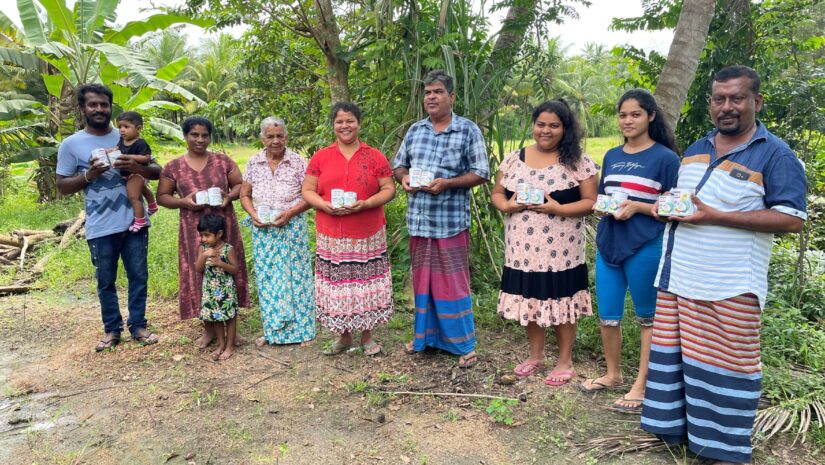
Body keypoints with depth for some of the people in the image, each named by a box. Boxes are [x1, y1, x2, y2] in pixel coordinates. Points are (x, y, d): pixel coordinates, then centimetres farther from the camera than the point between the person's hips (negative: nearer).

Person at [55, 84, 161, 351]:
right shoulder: (71, 144, 0)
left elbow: (157, 171, 3)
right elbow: (62, 187, 2)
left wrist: (137, 168, -19)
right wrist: (88, 175, -16)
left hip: (134, 223, 1)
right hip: (100, 228, -1)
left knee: (138, 276, 8)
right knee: (106, 282, 11)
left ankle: (138, 325, 22)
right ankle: (112, 330, 26)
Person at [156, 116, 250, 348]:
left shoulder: (223, 161, 4)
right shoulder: (173, 167, 3)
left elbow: (240, 185, 8)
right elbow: (162, 196, 7)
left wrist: (229, 195, -13)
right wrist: (184, 202, -12)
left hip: (224, 227, 0)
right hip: (194, 231, 0)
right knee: (199, 275, 3)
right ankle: (209, 328, 19)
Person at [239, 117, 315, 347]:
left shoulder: (298, 162, -4)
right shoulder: (254, 163, 5)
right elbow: (245, 194, 11)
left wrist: (290, 213, -17)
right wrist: (253, 214, -7)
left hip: (292, 227, -3)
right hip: (262, 230, 3)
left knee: (295, 276, 2)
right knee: (267, 278, 8)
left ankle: (302, 329, 14)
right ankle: (272, 330, 21)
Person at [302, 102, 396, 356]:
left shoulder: (375, 156, 4)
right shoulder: (320, 157, 8)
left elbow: (389, 189, 2)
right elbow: (307, 191, 7)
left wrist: (366, 204, -15)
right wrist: (325, 205, -13)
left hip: (368, 236, -1)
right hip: (331, 237, 1)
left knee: (366, 285, 4)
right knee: (337, 286, 5)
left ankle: (367, 337, 21)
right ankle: (344, 337, 23)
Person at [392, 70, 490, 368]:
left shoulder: (468, 131, -2)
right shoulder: (415, 130, 13)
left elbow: (480, 174, -5)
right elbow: (399, 165, 19)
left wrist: (447, 182, -18)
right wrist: (404, 178, -4)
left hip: (451, 220, -5)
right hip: (418, 220, 5)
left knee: (453, 283, 0)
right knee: (422, 280, 13)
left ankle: (464, 345, 13)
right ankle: (426, 336, 28)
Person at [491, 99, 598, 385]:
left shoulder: (578, 162, -5)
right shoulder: (514, 159, 7)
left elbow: (591, 201, -7)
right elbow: (497, 193, 12)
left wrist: (558, 208, -21)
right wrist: (507, 206, -10)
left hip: (561, 251, -3)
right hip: (524, 250, 4)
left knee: (561, 304, 7)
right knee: (530, 301, 13)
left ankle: (565, 362, 24)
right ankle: (535, 356, 32)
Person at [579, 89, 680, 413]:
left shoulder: (665, 157, -5)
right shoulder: (612, 156, 12)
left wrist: (637, 206, -18)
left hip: (646, 248, -5)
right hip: (608, 245, 6)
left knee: (647, 318, 8)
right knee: (607, 316, 11)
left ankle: (641, 386, 18)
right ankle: (612, 374, 30)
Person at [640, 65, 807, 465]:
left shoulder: (775, 154, -6)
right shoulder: (695, 150, 15)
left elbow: (792, 219, -14)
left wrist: (715, 216, -21)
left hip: (729, 284, -6)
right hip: (678, 275, 6)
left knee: (728, 362, 3)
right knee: (675, 353, 11)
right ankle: (675, 425, 27)